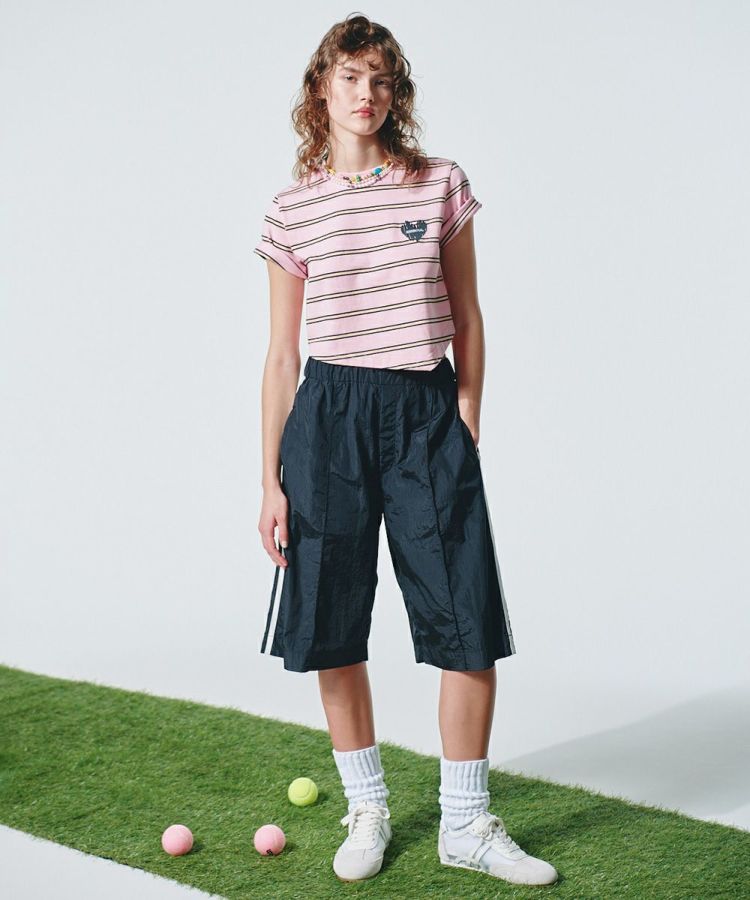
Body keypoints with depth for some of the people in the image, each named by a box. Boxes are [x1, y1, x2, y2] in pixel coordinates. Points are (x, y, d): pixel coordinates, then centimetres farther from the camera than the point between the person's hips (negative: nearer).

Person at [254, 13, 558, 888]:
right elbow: (281, 355, 6)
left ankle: (465, 823, 14)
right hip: (330, 414, 0)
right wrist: (272, 479, 3)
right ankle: (367, 810, 25)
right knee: (333, 628, 5)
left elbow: (467, 319, 10)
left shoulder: (442, 184, 5)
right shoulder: (293, 208, 4)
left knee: (470, 623, -3)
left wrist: (468, 427, 2)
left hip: (428, 412, 0)